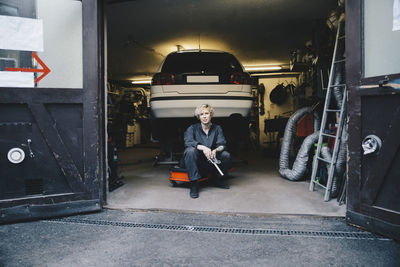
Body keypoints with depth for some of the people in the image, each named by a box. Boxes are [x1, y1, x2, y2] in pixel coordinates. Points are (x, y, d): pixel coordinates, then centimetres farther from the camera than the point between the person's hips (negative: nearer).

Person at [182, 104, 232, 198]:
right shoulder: (192, 128, -5)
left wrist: (215, 150, -32)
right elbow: (187, 142, -23)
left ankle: (218, 180, 5)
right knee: (190, 151, -33)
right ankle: (193, 184, -26)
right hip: (196, 162, -2)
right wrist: (203, 147, -39)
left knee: (226, 155, -21)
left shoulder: (217, 128, 2)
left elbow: (222, 144, -8)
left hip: (210, 161, 3)